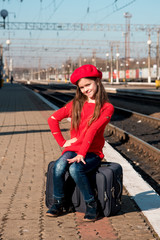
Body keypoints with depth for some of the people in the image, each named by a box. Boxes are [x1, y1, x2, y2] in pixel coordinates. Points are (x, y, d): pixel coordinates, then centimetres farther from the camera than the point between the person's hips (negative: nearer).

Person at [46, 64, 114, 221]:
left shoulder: (107, 108, -2)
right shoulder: (75, 104, 12)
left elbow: (92, 131, -15)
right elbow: (52, 119, 15)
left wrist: (81, 154, -24)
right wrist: (62, 142, 6)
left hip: (92, 152, -3)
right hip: (73, 148, 4)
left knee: (75, 169, -34)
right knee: (59, 166, -29)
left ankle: (91, 205, -15)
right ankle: (58, 204, -10)